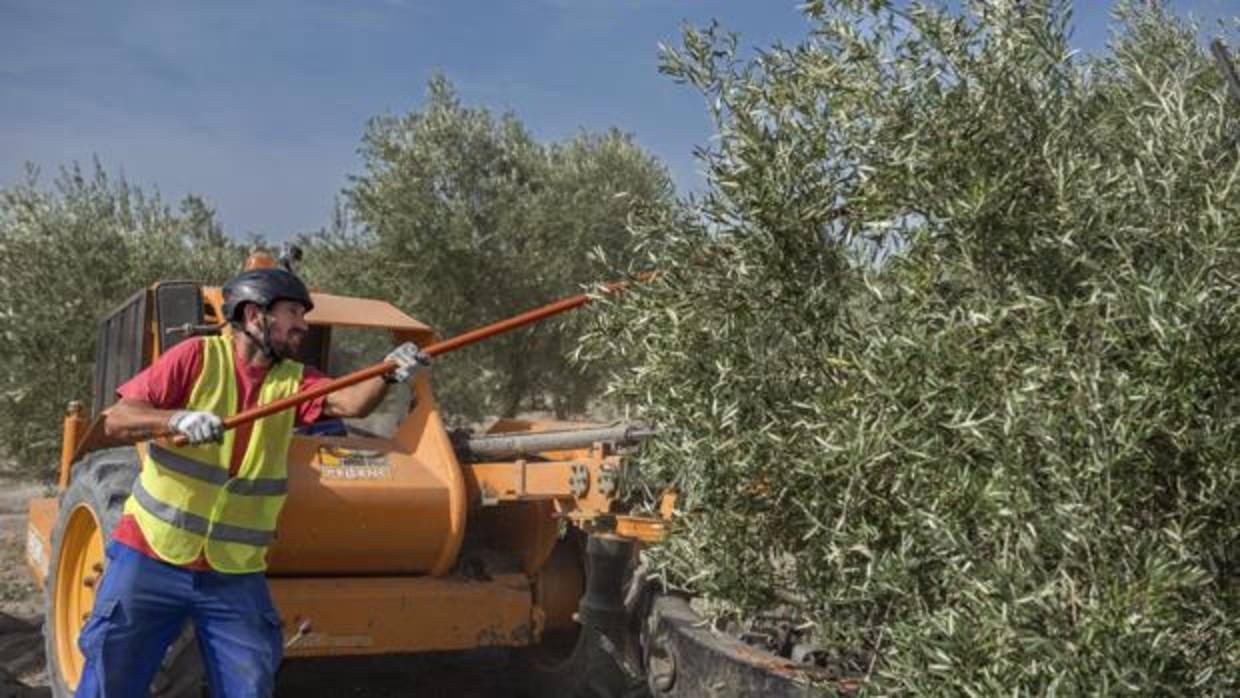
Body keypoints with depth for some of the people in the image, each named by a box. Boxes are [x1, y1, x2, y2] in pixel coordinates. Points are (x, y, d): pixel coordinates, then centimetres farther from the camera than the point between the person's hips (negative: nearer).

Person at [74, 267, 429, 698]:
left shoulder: (293, 381, 1)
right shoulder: (198, 356, -6)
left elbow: (350, 402, -18)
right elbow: (116, 421, -9)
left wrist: (388, 375, -39)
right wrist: (178, 419, -28)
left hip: (236, 577, 3)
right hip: (151, 558, -2)